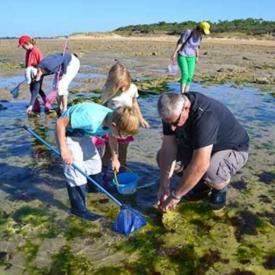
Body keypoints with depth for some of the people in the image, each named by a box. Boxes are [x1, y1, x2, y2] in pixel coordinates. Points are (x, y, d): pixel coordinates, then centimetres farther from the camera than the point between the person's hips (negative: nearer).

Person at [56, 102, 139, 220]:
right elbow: (60, 122, -33)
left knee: (94, 160, 19)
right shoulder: (91, 119, -42)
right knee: (76, 170, -9)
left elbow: (112, 136, 5)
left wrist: (115, 158, 12)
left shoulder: (114, 119, -18)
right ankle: (78, 208, 5)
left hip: (83, 132, 8)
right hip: (68, 133, -7)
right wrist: (64, 149, -33)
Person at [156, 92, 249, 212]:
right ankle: (201, 182, 10)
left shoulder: (205, 115, -39)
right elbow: (168, 149, -14)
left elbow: (200, 165, -43)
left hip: (233, 149, -6)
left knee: (212, 174, -38)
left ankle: (220, 188, 0)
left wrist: (176, 196, -34)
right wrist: (164, 186, -19)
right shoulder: (172, 113, -17)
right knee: (162, 157, -10)